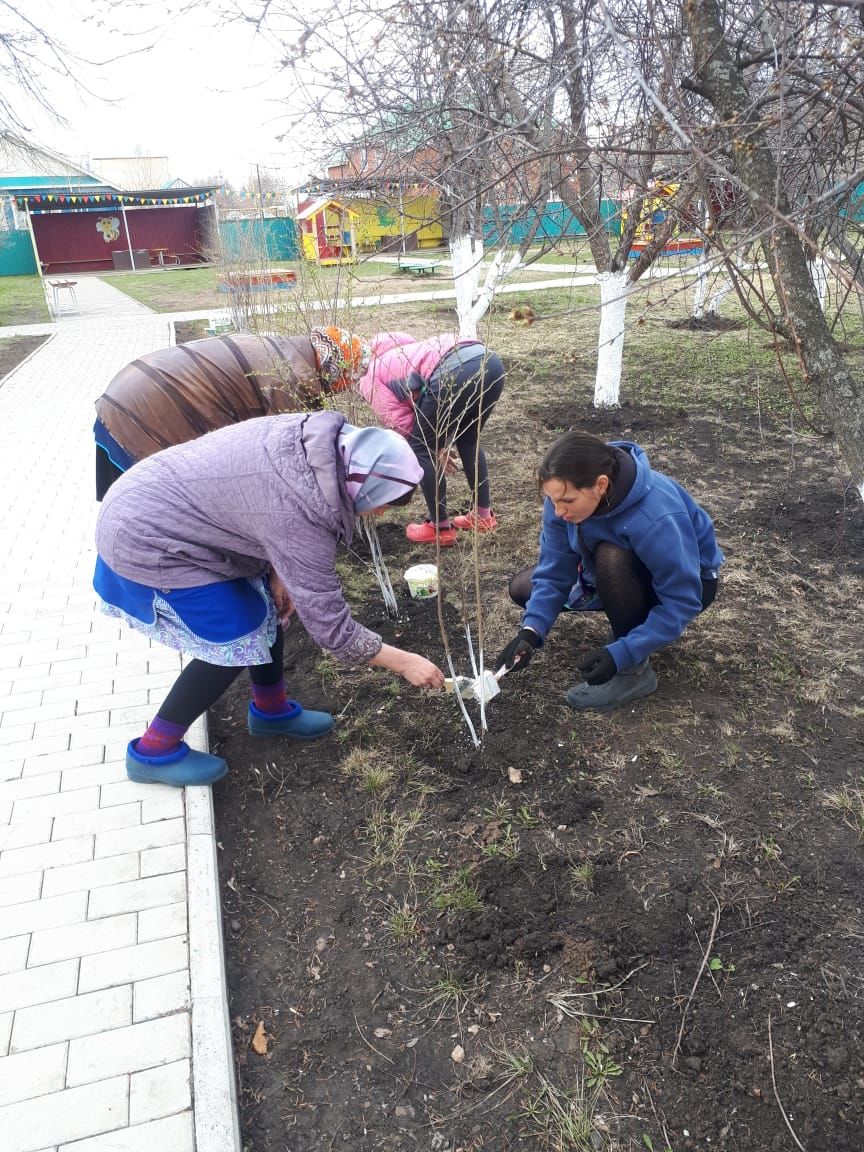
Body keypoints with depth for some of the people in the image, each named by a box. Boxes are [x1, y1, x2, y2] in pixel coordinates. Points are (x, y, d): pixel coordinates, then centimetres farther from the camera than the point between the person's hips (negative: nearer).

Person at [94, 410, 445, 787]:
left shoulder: (319, 437, -9)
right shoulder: (299, 515, -32)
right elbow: (330, 625, -24)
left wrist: (276, 571, -1)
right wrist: (406, 662, -15)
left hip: (160, 505, 9)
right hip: (146, 540, -9)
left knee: (267, 602, 12)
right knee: (238, 641, -5)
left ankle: (271, 710, 31)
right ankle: (154, 752, 11)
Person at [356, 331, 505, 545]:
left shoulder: (369, 379, 20)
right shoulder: (399, 356, 43)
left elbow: (402, 421, 14)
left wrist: (435, 450, 27)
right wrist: (441, 445, 35)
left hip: (452, 373, -8)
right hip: (490, 361, 8)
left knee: (421, 450, 12)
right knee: (468, 440, 29)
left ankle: (441, 528, 20)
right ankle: (483, 515, 35)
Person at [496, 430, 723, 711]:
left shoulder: (656, 518, -40)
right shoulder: (564, 498, -23)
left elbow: (682, 602, -32)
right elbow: (554, 572, -18)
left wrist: (621, 654, -39)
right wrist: (531, 631, -33)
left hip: (687, 581, -6)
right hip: (618, 574, 6)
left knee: (611, 558, -38)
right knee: (523, 589, 0)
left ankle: (634, 671, -17)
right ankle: (632, 617, 12)